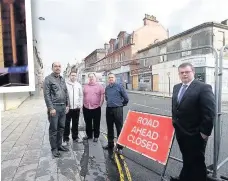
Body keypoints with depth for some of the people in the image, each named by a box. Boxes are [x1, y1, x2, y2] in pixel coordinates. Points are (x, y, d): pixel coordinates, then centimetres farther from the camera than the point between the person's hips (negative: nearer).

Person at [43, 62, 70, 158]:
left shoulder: (62, 79, 14)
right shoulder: (48, 79, -6)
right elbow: (46, 95, -12)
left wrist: (67, 105, 10)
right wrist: (51, 108, -16)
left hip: (63, 107, 7)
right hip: (54, 107, -6)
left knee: (61, 128, 15)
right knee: (53, 129, 4)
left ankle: (59, 145, 30)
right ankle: (54, 148, 18)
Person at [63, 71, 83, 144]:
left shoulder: (78, 85, 9)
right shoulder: (65, 84, -3)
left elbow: (81, 95, 11)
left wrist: (80, 104, 4)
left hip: (76, 107, 3)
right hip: (68, 107, -3)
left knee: (75, 123, 14)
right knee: (67, 123, 4)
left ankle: (75, 136, 27)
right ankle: (66, 138, 17)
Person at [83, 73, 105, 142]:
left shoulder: (99, 86, -1)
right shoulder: (85, 86, 10)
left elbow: (102, 96, -3)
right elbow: (83, 96, 13)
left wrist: (100, 104, -7)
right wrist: (83, 104, 7)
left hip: (96, 107, -3)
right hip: (86, 107, 4)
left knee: (96, 123, 7)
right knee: (88, 123, 15)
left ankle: (96, 136, 21)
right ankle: (89, 135, 31)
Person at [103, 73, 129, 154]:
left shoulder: (119, 86, -7)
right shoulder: (107, 88, 9)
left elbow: (126, 98, -3)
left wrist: (122, 104, 7)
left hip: (117, 109, -5)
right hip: (109, 109, 6)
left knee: (119, 128, 0)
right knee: (109, 128, 15)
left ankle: (120, 146, 12)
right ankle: (110, 144, 31)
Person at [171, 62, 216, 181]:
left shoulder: (203, 87, -15)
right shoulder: (176, 87, 8)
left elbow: (210, 113, -18)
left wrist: (205, 132, -17)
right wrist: (175, 123, 14)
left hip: (195, 134, -6)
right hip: (180, 132, 7)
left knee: (197, 161, 12)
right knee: (187, 159, 24)